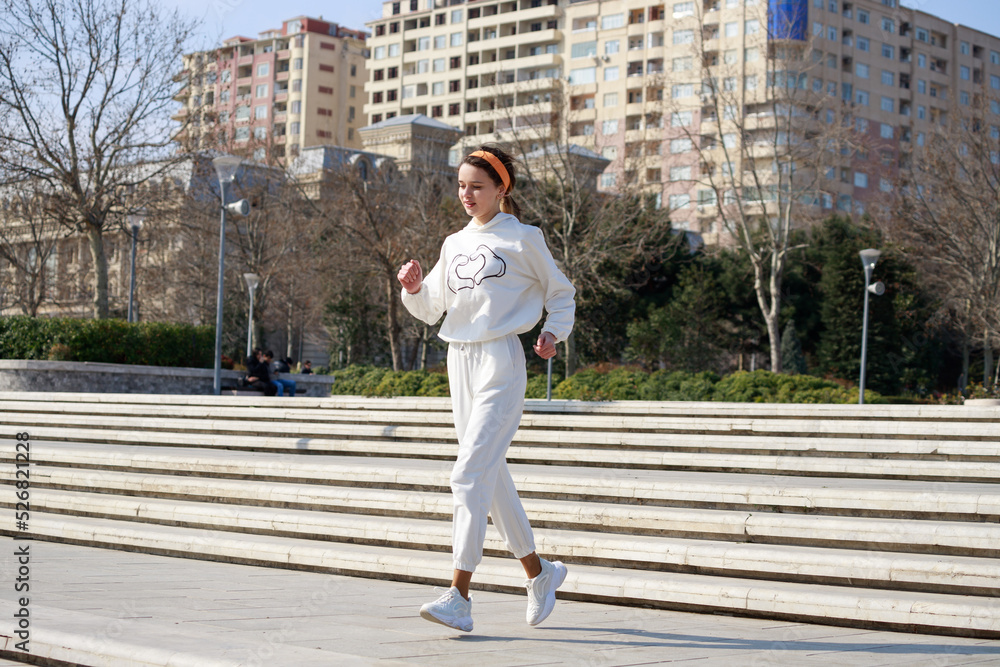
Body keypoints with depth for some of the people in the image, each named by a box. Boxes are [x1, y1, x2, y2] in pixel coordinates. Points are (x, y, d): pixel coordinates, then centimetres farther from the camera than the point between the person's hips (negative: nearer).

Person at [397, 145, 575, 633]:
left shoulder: (523, 239, 1)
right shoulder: (454, 244, 16)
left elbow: (561, 293, 10)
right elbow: (430, 310, 20)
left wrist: (554, 332, -8)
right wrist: (414, 288, -1)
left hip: (501, 361, -7)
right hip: (459, 360, 7)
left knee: (471, 472, -16)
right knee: (491, 475, 11)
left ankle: (459, 597, -19)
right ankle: (539, 571, 28)